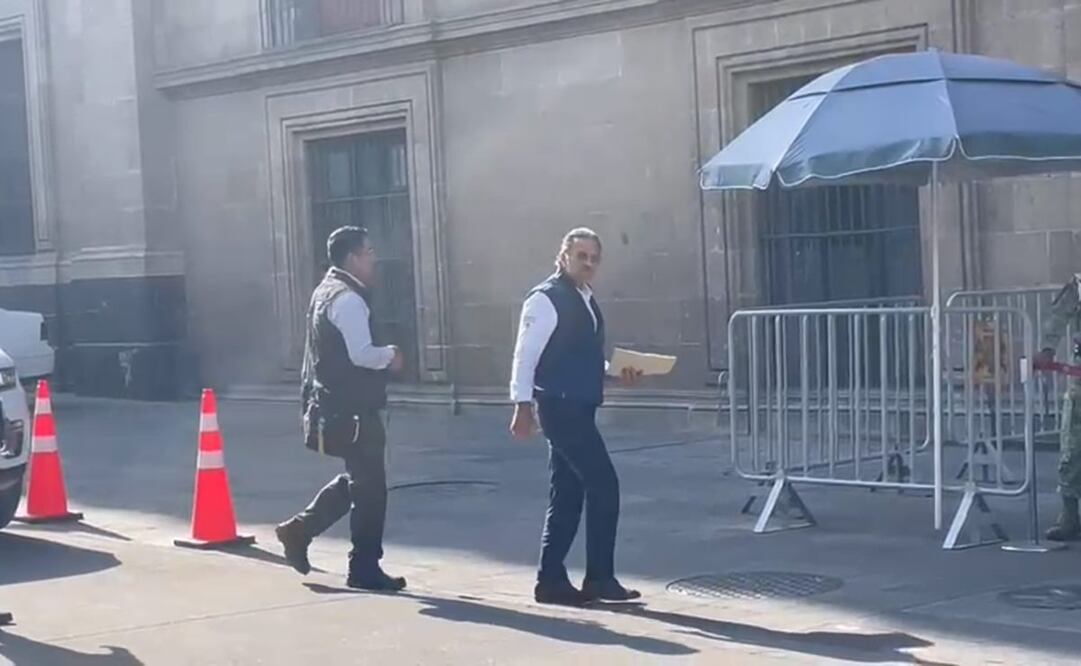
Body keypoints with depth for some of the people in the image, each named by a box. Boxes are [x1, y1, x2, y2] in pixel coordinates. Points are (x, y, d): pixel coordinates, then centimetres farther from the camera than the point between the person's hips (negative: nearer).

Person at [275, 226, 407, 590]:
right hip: (352, 410, -10)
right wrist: (389, 355, -8)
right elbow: (362, 354, -26)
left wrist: (382, 355, 11)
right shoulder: (347, 299, -18)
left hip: (336, 405, 10)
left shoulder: (329, 291, 14)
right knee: (370, 487, -1)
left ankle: (299, 529, 20)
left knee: (356, 480, 21)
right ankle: (364, 569, 6)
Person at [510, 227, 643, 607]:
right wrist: (523, 406, -19)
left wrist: (618, 373, 9)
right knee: (603, 486, -9)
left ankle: (551, 580, 16)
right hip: (560, 408, -9)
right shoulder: (546, 299, -11)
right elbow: (525, 355, -15)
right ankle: (600, 579, -2)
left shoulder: (586, 301, 16)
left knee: (567, 496, 10)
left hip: (579, 409, 9)